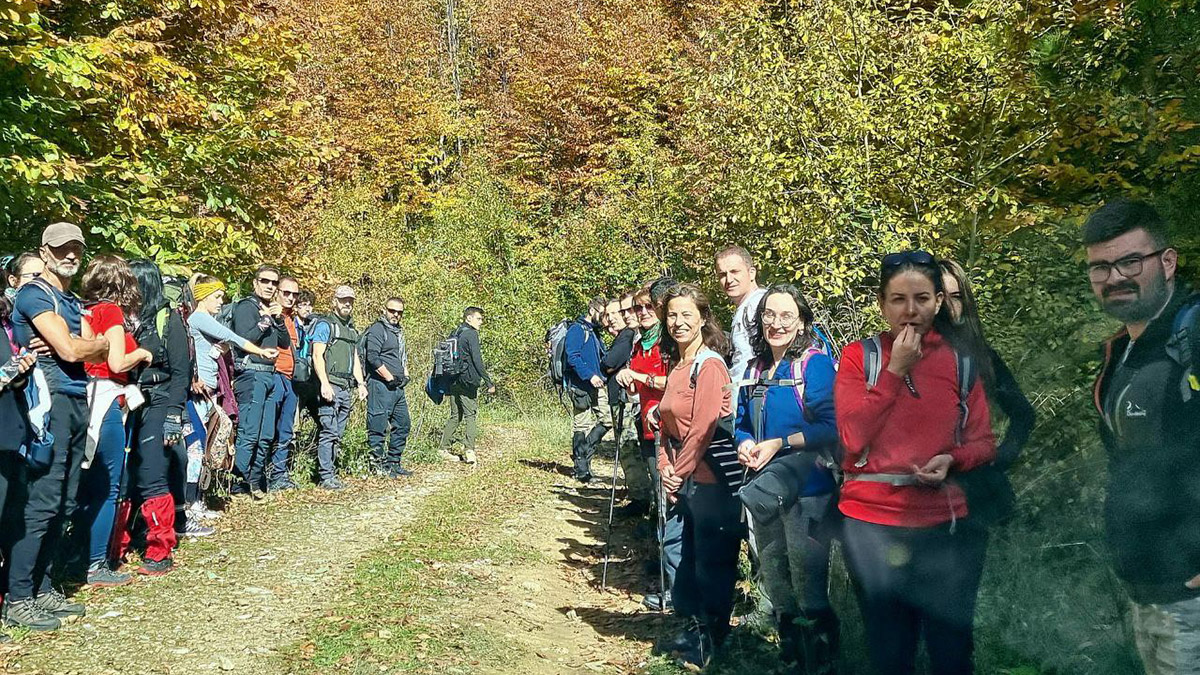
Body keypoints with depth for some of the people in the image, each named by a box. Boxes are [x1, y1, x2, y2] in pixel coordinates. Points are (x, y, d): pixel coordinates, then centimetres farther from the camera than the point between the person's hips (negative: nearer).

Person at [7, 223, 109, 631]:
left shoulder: (72, 302, 21)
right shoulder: (33, 293, -4)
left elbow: (98, 353, 10)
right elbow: (70, 350, -14)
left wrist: (70, 346, -8)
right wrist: (97, 343, 5)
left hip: (77, 401, 8)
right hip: (51, 401, -8)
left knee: (64, 504, 9)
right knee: (42, 502, -9)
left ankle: (41, 588, 18)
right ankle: (17, 600, -2)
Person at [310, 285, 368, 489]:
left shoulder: (352, 330, 23)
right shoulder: (325, 325, -2)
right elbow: (317, 356, -10)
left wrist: (361, 383, 16)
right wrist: (325, 384, -19)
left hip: (345, 388, 8)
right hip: (330, 386, -8)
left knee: (338, 434, 8)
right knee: (329, 432, -11)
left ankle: (331, 473, 13)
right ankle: (325, 476, -8)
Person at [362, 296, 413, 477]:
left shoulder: (399, 331, 20)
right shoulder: (377, 330, -8)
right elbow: (372, 357, -19)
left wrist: (405, 375, 13)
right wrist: (390, 378, -15)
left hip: (397, 387, 10)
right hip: (380, 385, -10)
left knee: (403, 424, 13)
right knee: (378, 426, -4)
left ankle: (394, 463, 21)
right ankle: (378, 464, 2)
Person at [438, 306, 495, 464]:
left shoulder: (455, 334, 16)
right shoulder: (471, 334, -9)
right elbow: (477, 361, -16)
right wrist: (489, 382, -14)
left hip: (453, 382, 8)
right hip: (467, 382, -8)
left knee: (455, 416, 14)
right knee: (470, 415, -4)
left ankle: (443, 448, 13)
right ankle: (469, 450, -14)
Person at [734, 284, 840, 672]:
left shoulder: (815, 363, -12)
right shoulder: (755, 369, 8)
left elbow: (830, 427, -19)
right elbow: (742, 423, 14)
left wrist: (779, 443, -22)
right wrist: (745, 445, -6)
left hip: (807, 490, -7)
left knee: (809, 588, 0)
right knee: (774, 585, 20)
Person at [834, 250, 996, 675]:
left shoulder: (961, 359, 4)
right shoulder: (859, 356, -2)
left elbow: (984, 443, 6)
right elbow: (853, 436, -13)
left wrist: (952, 460, -16)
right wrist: (895, 370, -14)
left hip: (946, 524, 1)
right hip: (873, 521, -1)